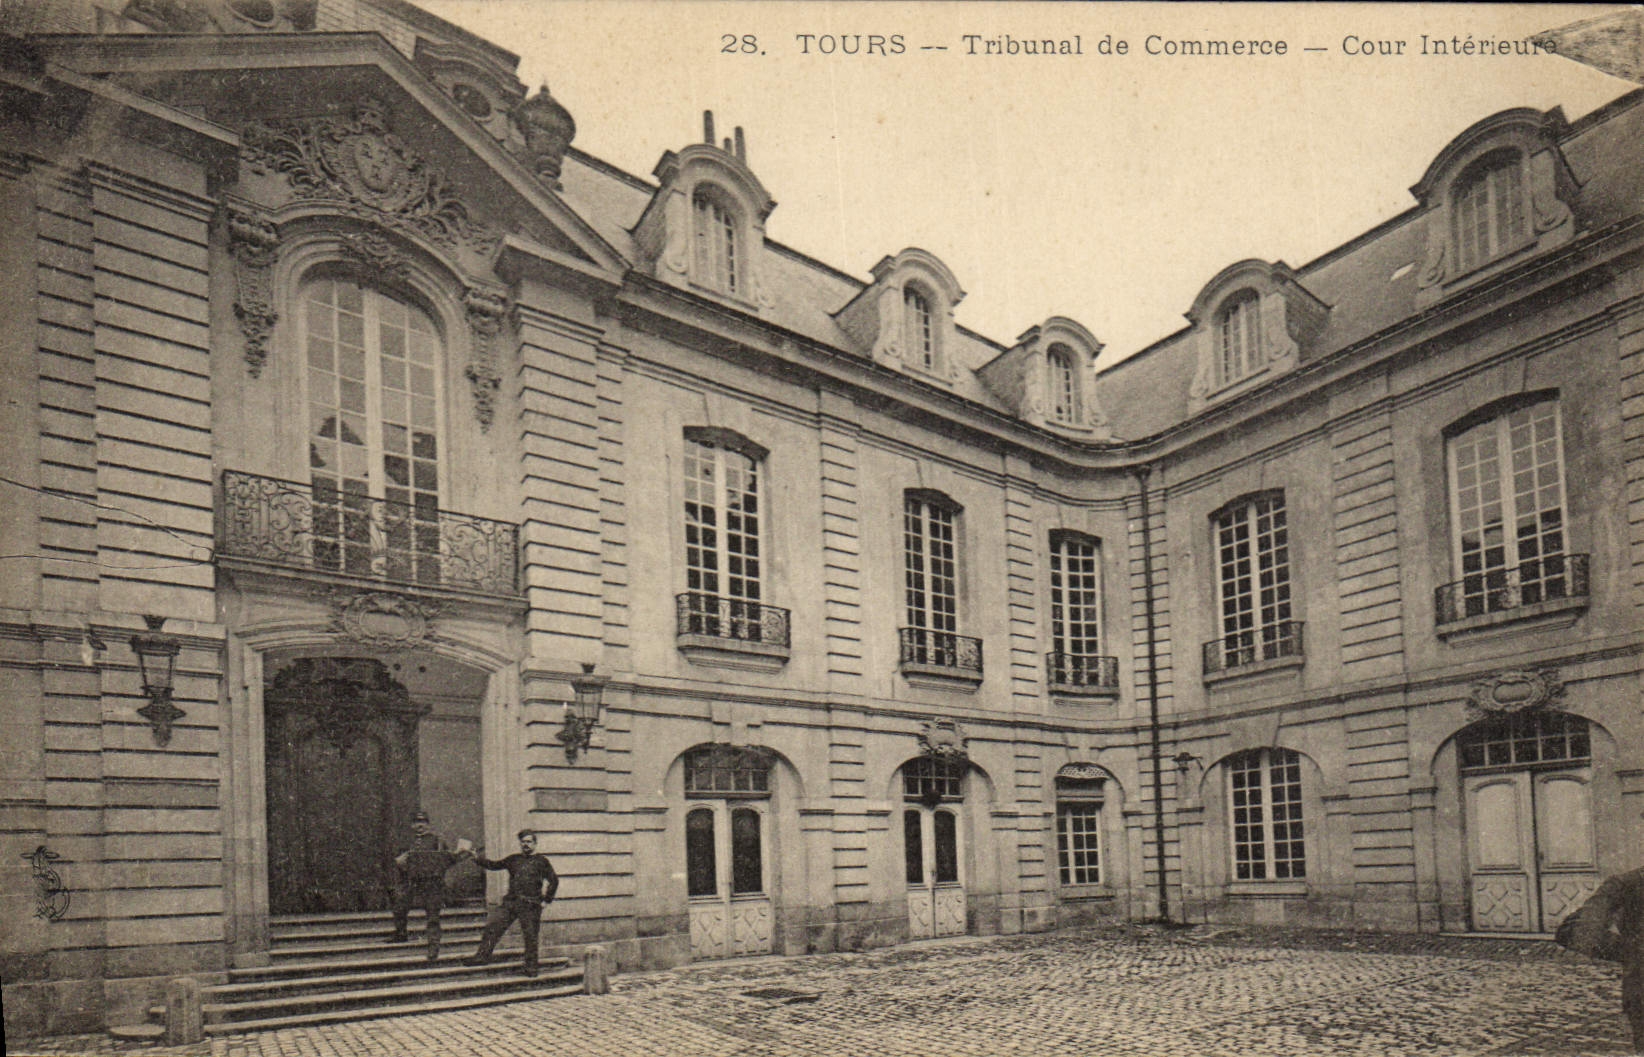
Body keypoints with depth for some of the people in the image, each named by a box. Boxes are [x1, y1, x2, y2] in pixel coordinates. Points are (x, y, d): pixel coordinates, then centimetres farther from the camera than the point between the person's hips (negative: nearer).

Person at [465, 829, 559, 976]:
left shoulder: (541, 861, 5)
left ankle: (531, 967, 9)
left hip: (530, 905, -3)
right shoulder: (514, 859, 16)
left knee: (530, 936, -2)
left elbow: (553, 880, 5)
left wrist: (546, 900, 1)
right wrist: (477, 858, 5)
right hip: (510, 901, 3)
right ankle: (483, 955, 0)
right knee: (493, 926, -8)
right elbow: (494, 865, 18)